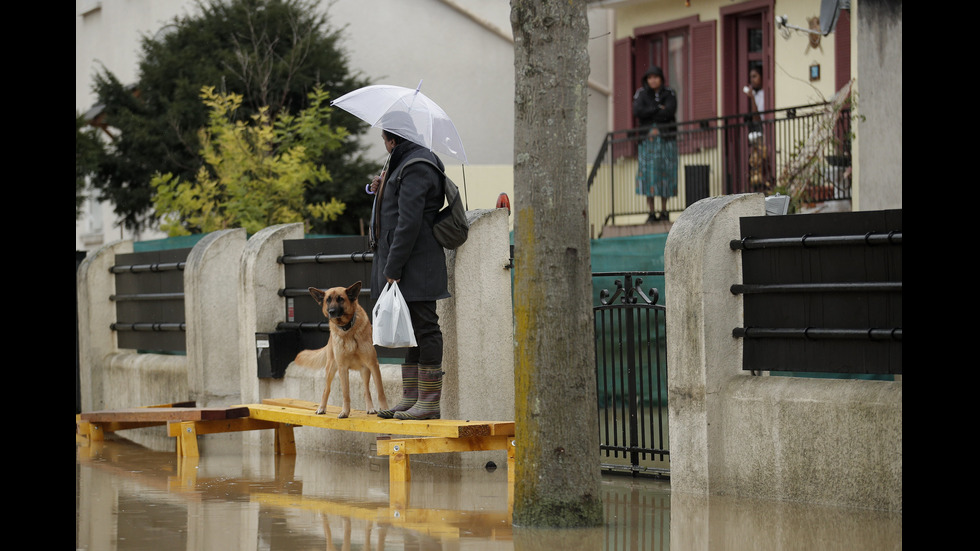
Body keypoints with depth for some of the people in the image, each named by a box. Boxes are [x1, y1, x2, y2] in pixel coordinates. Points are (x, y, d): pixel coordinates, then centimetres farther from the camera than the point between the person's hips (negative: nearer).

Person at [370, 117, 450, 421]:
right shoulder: (405, 162, 17)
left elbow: (409, 222, -21)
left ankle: (429, 401, -4)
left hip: (416, 266, -10)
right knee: (410, 331, 12)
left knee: (424, 329, -6)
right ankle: (410, 397, 16)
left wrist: (393, 267, -21)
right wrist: (383, 190, 11)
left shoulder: (416, 168, -16)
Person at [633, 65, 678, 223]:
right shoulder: (642, 94, 4)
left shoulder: (669, 94, 4)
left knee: (665, 173, -1)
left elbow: (670, 111, -13)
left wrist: (648, 115, -10)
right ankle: (652, 212, -6)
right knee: (649, 174, -7)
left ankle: (663, 210, 6)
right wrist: (658, 109, -10)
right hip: (648, 139, 0)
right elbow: (637, 112, -12)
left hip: (666, 139, 0)